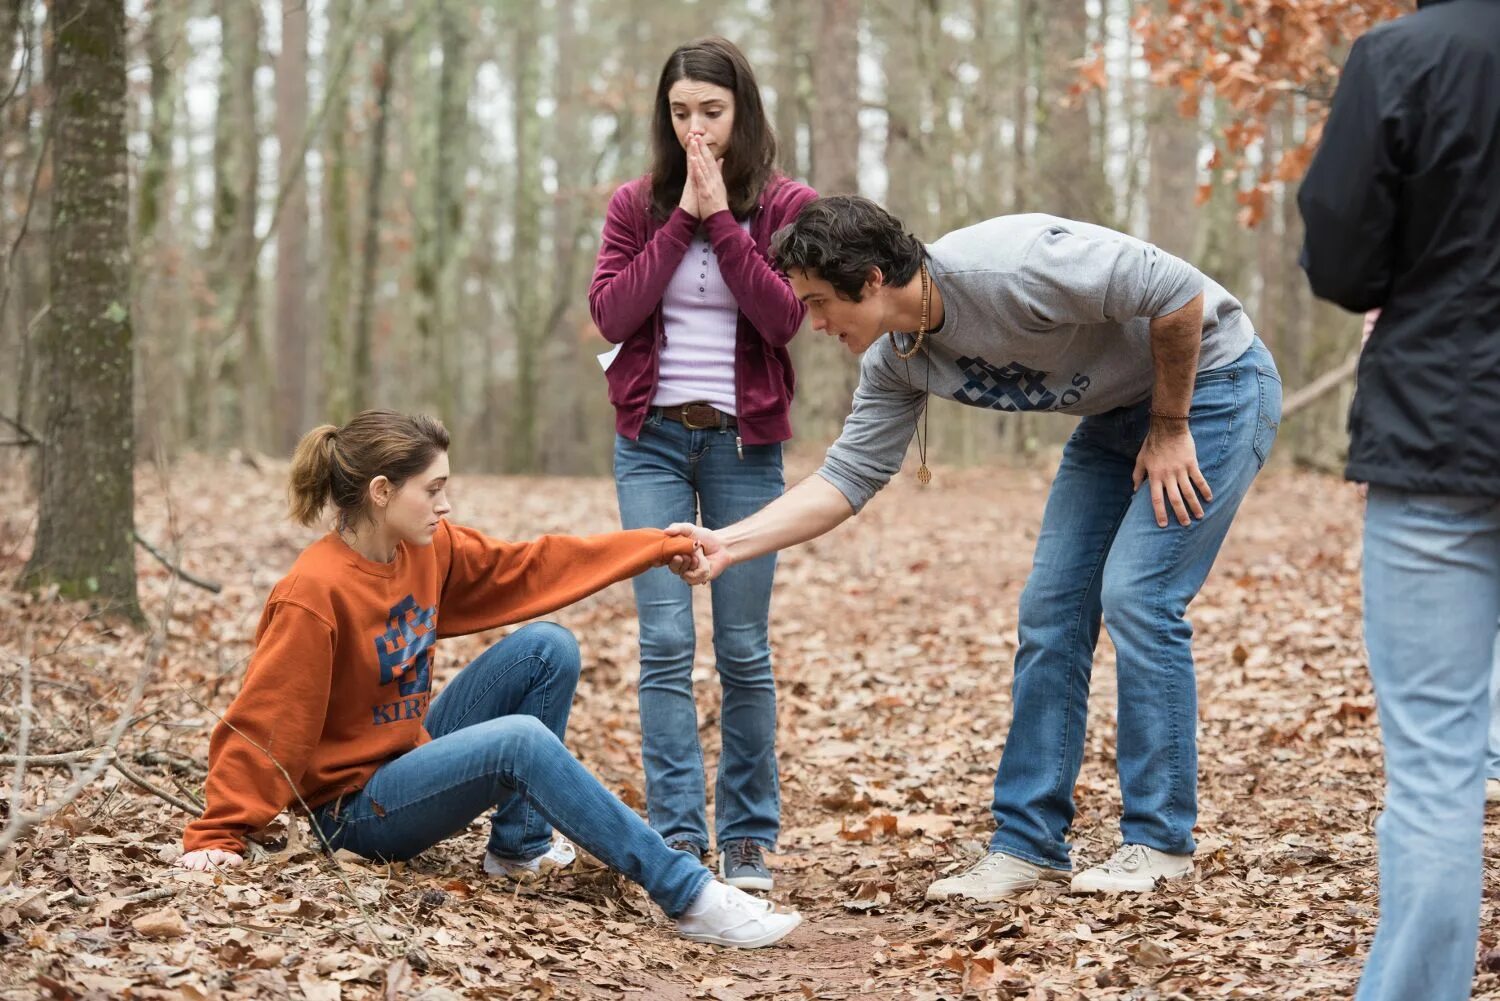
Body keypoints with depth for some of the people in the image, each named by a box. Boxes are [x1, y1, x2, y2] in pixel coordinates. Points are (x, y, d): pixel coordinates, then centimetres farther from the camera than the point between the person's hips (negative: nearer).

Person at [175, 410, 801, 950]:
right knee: (522, 740, -31)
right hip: (355, 806, -9)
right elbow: (261, 723, -20)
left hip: (413, 753, 9)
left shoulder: (430, 547, -1)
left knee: (548, 648, -3)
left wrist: (660, 547, 7)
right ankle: (688, 896, -28)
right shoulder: (315, 594, -24)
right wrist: (216, 837, -20)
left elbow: (527, 567, 8)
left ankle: (518, 846, 4)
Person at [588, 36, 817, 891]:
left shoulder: (787, 208, 2)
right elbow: (611, 313, -6)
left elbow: (784, 317, -12)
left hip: (745, 443, -1)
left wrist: (722, 219, -14)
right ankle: (677, 833, -3)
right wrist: (679, 221, -10)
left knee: (744, 646, 1)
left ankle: (748, 837, 11)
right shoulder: (637, 206, 6)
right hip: (652, 438, 1)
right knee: (666, 642, -6)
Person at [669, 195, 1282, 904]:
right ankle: (1029, 844, 7)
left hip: (1212, 384, -8)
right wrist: (726, 544, -14)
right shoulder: (895, 361, -7)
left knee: (1135, 596, -14)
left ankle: (1160, 843, -2)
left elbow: (1178, 292, -29)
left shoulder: (1004, 269, -34)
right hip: (1116, 412, 8)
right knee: (1051, 608, 1)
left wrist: (1170, 430, -19)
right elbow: (846, 478, -4)